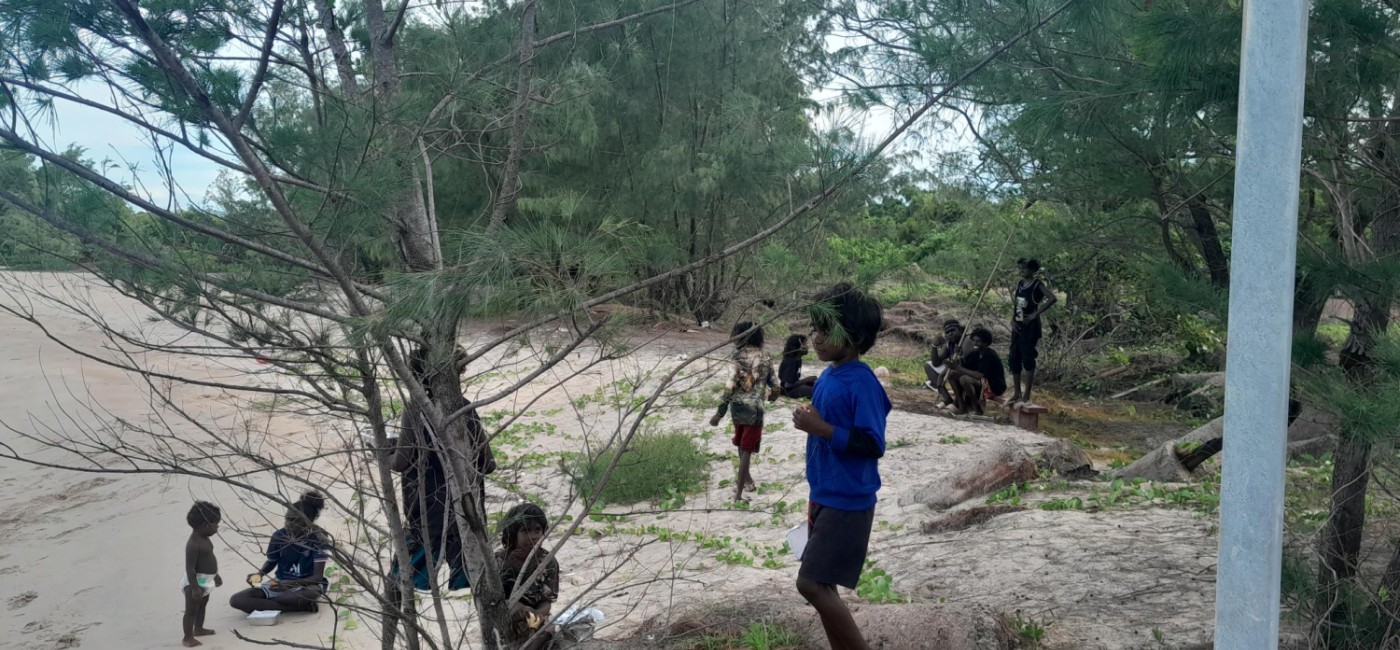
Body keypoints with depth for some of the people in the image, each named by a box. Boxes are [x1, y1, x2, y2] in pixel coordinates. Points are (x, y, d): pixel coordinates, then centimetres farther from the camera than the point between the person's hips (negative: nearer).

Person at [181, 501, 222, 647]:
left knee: (202, 606, 25)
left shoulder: (205, 539, 6)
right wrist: (195, 587, -29)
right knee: (191, 610, -3)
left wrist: (216, 575, 28)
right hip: (196, 582, -11)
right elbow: (190, 568, -28)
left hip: (206, 580, 11)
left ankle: (198, 629, 43)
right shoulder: (193, 544, -26)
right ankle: (188, 637, 4)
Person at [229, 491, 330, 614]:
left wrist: (289, 583, -33)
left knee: (311, 593, -43)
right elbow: (271, 562, 11)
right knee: (236, 600, -18)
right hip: (281, 583, 5)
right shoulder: (279, 535, -8)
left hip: (306, 585, -5)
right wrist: (259, 574, -11)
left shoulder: (318, 538, -18)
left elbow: (318, 576, -20)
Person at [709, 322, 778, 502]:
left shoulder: (739, 357, -8)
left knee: (742, 445, 23)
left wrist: (719, 413, -9)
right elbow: (774, 387, 5)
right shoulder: (765, 360, -1)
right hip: (754, 408, -1)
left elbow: (730, 385, -13)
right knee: (747, 450, 0)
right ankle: (738, 493, -7)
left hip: (737, 406, 1)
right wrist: (771, 396, 30)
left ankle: (745, 478, 42)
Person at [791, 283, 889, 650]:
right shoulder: (826, 378, 8)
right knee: (821, 585, 13)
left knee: (812, 584, -11)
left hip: (848, 503, -9)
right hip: (824, 497, 9)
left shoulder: (862, 383, -18)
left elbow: (873, 445, -21)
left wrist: (821, 428, -24)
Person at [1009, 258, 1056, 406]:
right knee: (1013, 359, 9)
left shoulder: (1038, 285, -10)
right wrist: (1012, 320, 3)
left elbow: (1052, 298, -25)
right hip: (1017, 326, 8)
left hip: (1030, 327, -8)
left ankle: (1027, 396, -1)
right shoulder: (1019, 283, 11)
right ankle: (1017, 393, 20)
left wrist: (1035, 314, -21)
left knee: (1028, 360, -6)